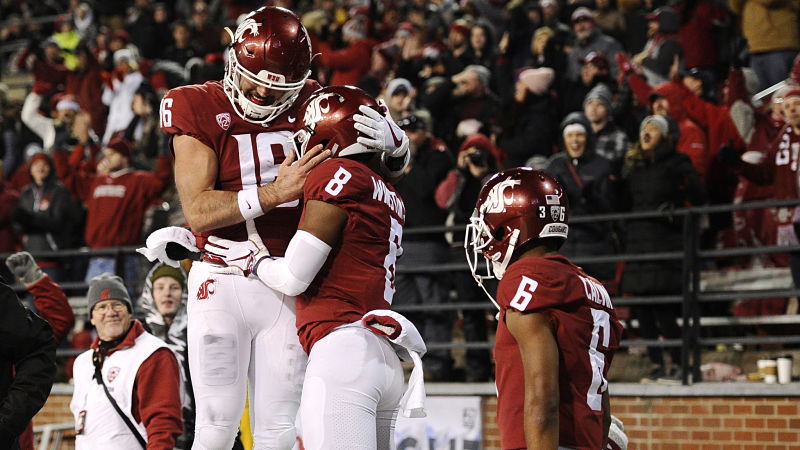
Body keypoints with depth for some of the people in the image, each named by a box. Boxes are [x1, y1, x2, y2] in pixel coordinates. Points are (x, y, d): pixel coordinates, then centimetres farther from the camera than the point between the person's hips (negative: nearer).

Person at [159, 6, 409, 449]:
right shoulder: (199, 109, -4)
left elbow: (398, 161, 14)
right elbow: (198, 211, -15)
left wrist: (388, 136, -10)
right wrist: (275, 192, -24)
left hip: (285, 288, 3)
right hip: (223, 282, -3)